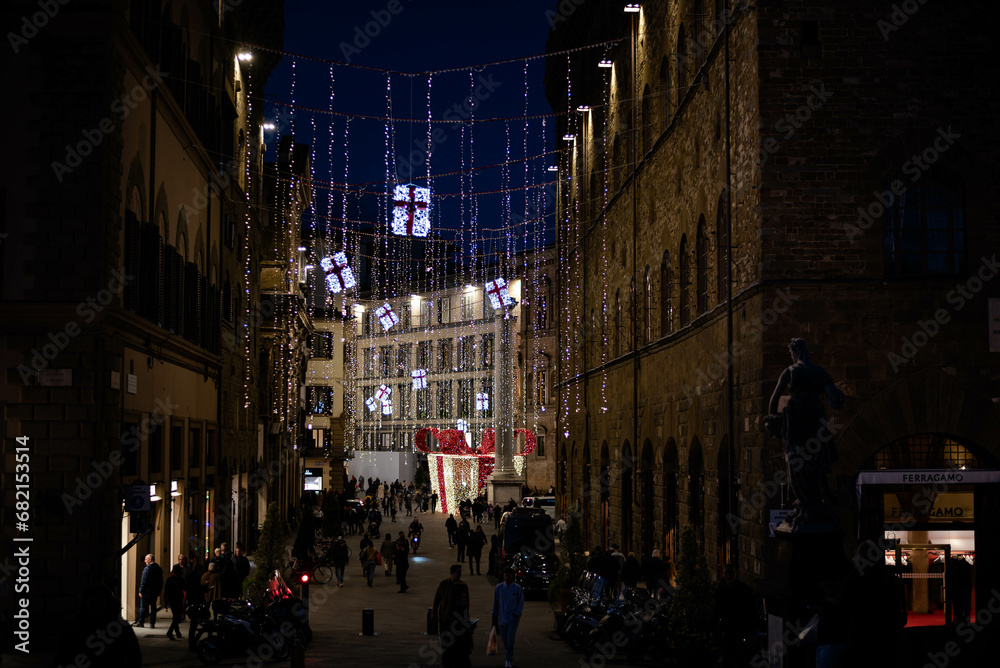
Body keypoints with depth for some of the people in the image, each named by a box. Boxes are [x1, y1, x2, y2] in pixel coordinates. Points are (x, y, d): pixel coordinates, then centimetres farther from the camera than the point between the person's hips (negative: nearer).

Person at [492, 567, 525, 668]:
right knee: (504, 640, 9)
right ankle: (509, 657, 29)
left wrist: (516, 614, -10)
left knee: (510, 639, -11)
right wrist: (495, 617, 10)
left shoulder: (517, 588, -4)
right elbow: (496, 603, 9)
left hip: (513, 618, -3)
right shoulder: (499, 587, 2)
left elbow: (521, 604, 2)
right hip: (501, 618, 3)